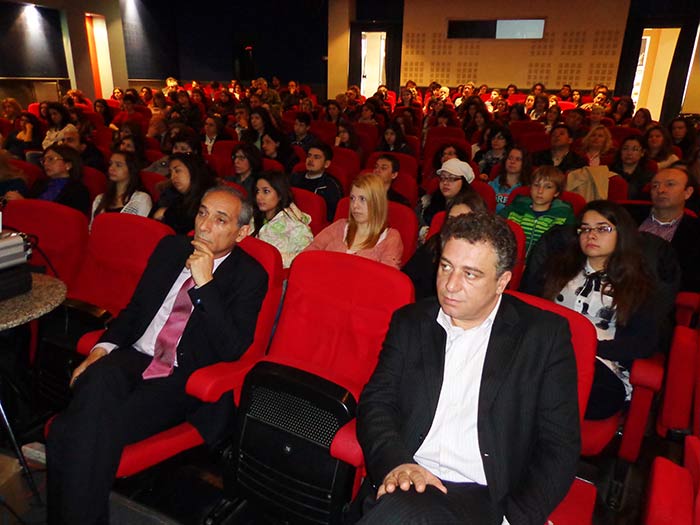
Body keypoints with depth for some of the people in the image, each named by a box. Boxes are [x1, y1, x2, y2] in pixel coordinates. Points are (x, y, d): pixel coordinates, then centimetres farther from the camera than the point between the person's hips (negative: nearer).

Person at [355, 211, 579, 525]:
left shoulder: (545, 334, 3)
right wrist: (395, 461, -15)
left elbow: (560, 446, 2)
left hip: (485, 497, -2)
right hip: (408, 483, 3)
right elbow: (377, 401, 5)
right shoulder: (410, 321, 11)